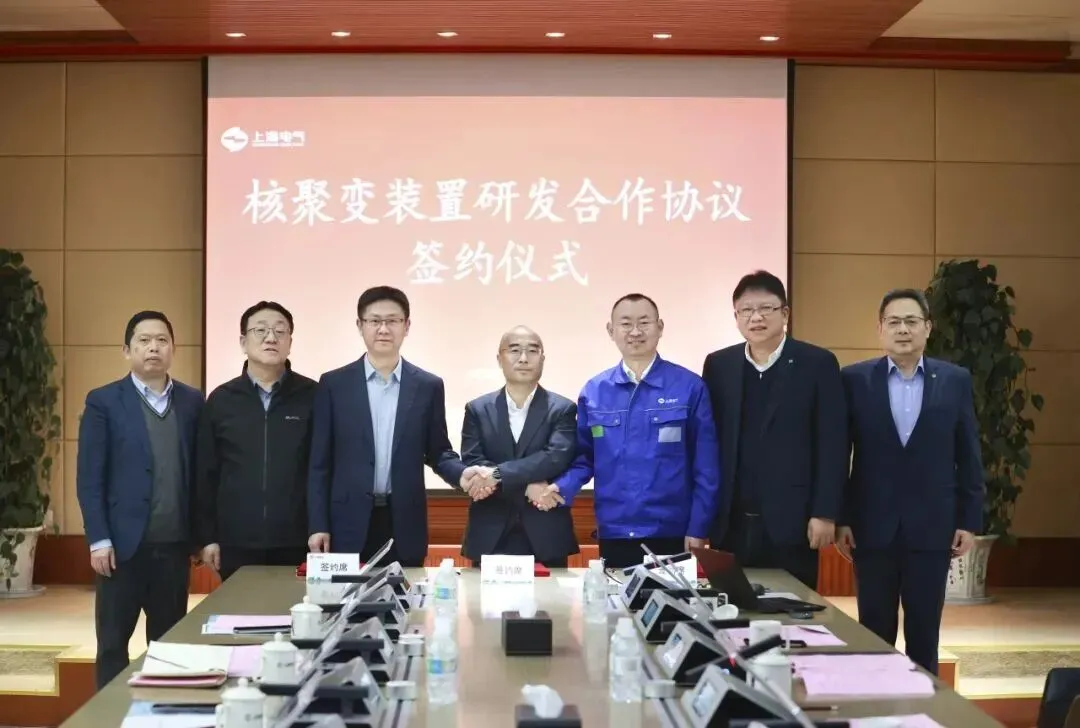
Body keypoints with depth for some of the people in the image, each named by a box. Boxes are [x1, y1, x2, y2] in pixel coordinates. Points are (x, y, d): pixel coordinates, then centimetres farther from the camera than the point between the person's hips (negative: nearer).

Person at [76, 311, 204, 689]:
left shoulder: (192, 401, 8)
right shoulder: (103, 402, -1)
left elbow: (199, 470, 9)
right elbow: (89, 477, -4)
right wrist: (99, 540, -10)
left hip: (175, 544, 3)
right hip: (123, 543, -3)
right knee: (113, 643, 6)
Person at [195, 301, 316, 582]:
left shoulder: (312, 396, 1)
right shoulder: (220, 400, 5)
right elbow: (205, 474, 7)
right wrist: (207, 537, 4)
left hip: (296, 543, -1)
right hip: (236, 544, 1)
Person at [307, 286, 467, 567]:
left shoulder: (428, 386, 5)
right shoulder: (333, 384, 2)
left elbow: (438, 453, 9)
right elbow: (320, 461, 3)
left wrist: (465, 474, -12)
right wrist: (318, 525, -2)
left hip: (405, 525, 1)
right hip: (350, 524, -1)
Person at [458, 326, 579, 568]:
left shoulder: (562, 409, 3)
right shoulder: (477, 410, 7)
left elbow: (557, 458, -13)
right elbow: (472, 466, -4)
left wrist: (497, 475, -22)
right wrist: (527, 486, -17)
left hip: (546, 538, -1)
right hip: (490, 538, 1)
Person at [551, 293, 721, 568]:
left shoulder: (689, 387, -3)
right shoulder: (593, 392, 4)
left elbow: (706, 466, -3)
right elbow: (585, 458, 9)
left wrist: (698, 528, -5)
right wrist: (560, 489, -10)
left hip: (671, 534, -2)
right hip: (613, 534, 2)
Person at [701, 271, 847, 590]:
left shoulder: (817, 364, 0)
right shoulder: (718, 365, 9)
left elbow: (833, 444, -4)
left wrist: (825, 513, -10)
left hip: (791, 521, -3)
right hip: (731, 522, 3)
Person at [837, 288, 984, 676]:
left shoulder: (955, 380, 3)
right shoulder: (855, 379, 0)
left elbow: (968, 457, 5)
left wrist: (969, 520, 1)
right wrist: (840, 518, -2)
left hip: (932, 527, 1)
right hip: (873, 526, 0)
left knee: (924, 631, 8)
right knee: (874, 632, 7)